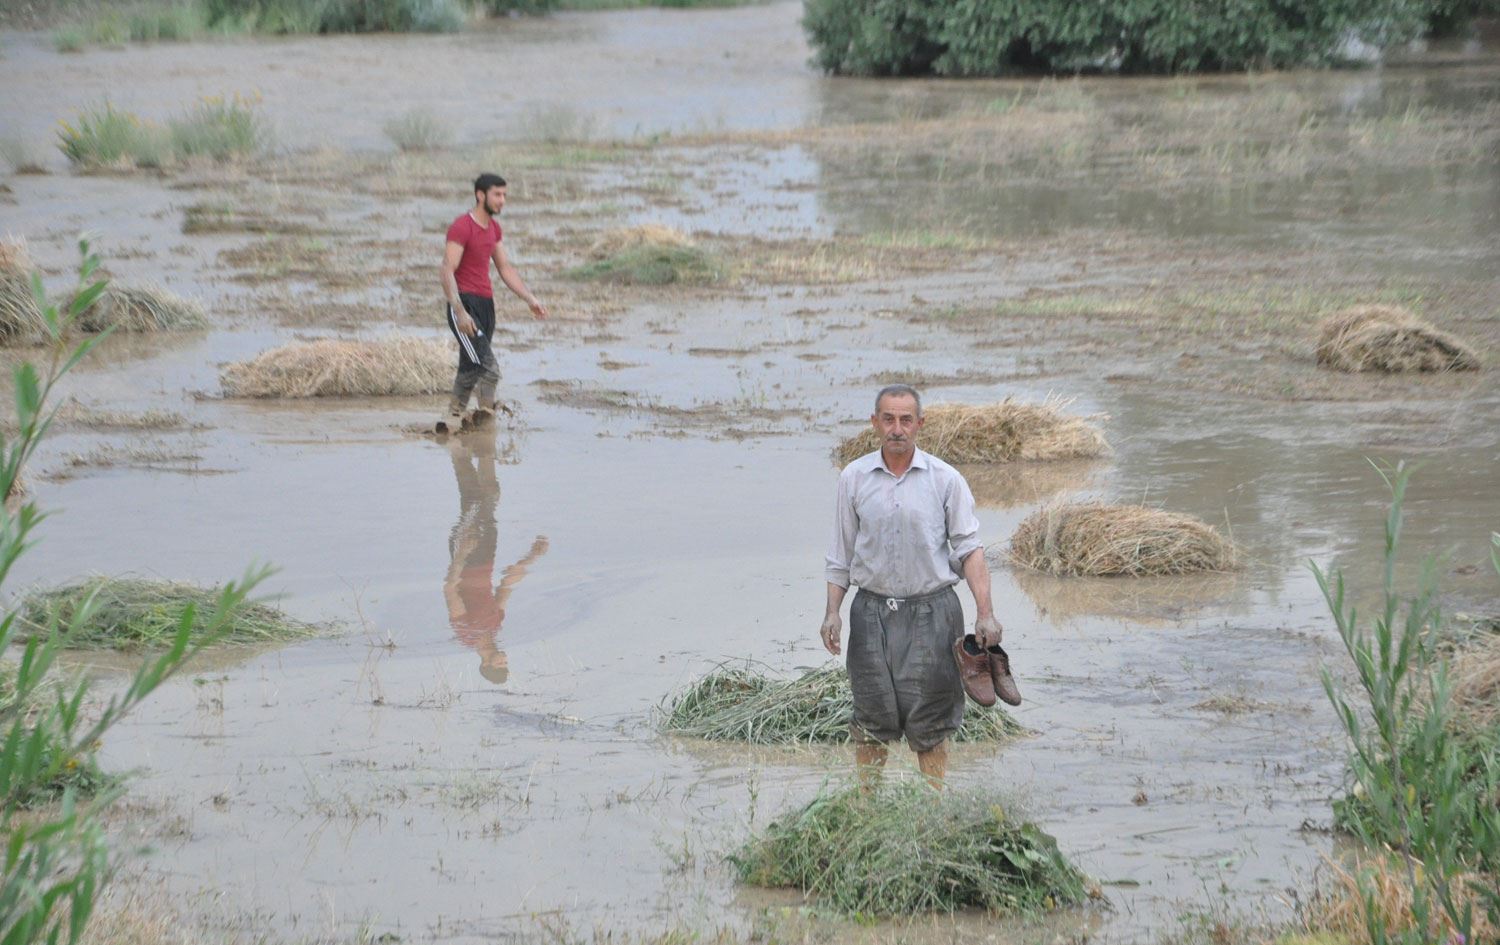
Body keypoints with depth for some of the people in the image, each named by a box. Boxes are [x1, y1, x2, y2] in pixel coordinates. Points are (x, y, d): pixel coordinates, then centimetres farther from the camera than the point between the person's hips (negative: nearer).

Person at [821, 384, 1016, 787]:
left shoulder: (945, 479, -1)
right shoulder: (854, 478, 4)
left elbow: (969, 547, -1)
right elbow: (841, 553, 10)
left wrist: (985, 613, -9)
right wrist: (832, 611, 3)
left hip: (931, 611, -1)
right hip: (872, 611, 2)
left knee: (929, 723, 0)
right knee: (871, 716, 3)